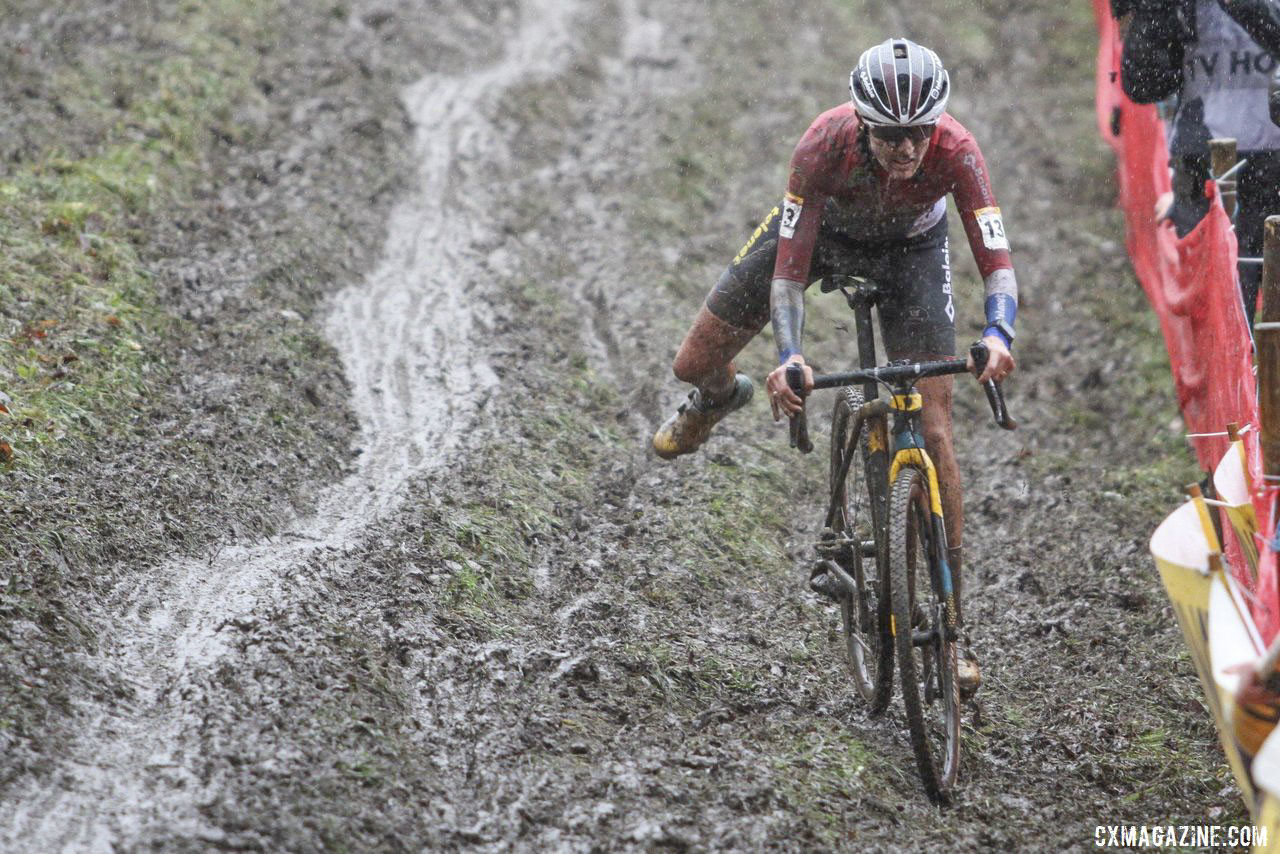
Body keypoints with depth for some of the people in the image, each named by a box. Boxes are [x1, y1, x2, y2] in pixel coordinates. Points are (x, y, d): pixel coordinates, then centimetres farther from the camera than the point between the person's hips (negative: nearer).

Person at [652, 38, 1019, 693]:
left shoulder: (955, 151, -38)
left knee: (934, 432, -13)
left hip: (910, 246, -1)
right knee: (694, 366, 3)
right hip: (822, 228, 1)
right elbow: (788, 268, -36)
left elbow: (997, 264, -41)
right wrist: (790, 356, -52)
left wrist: (997, 336, -61)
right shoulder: (827, 142, -38)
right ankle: (720, 397, 47)